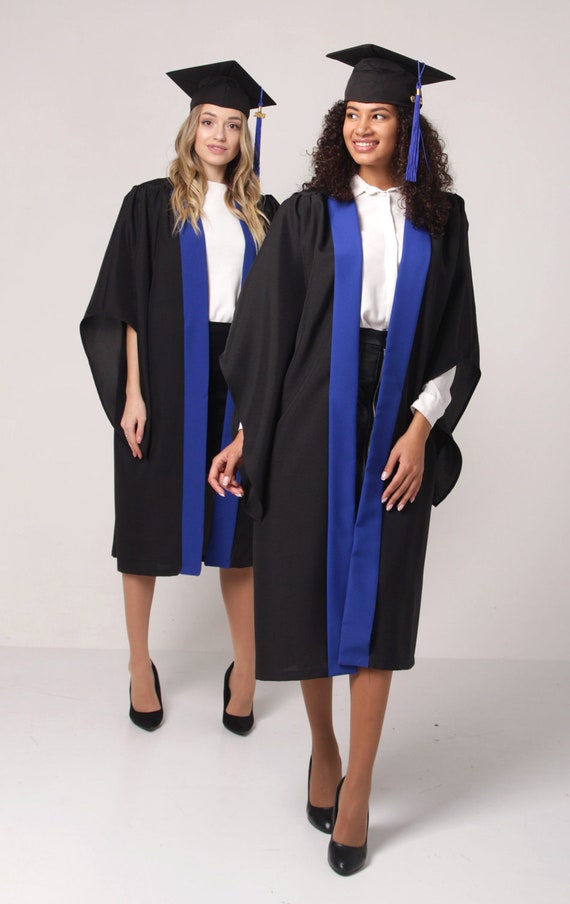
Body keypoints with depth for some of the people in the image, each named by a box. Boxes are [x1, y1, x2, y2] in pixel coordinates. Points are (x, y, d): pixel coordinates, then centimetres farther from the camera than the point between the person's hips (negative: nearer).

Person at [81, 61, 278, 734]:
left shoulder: (261, 214, 9)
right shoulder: (152, 203, 1)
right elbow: (127, 306, -3)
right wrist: (132, 393, -10)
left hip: (238, 381, 2)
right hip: (166, 380, -2)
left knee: (235, 524, 7)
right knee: (149, 520, 6)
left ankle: (245, 666, 20)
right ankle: (140, 666, 22)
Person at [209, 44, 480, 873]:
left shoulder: (441, 223, 7)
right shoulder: (307, 215, 4)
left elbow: (456, 341, 5)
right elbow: (265, 332, 1)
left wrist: (421, 430, -8)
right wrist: (246, 432, -4)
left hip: (396, 433, 1)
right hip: (310, 425, 0)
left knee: (375, 603, 2)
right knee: (308, 588, 7)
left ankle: (357, 790, 14)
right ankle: (322, 749, 31)